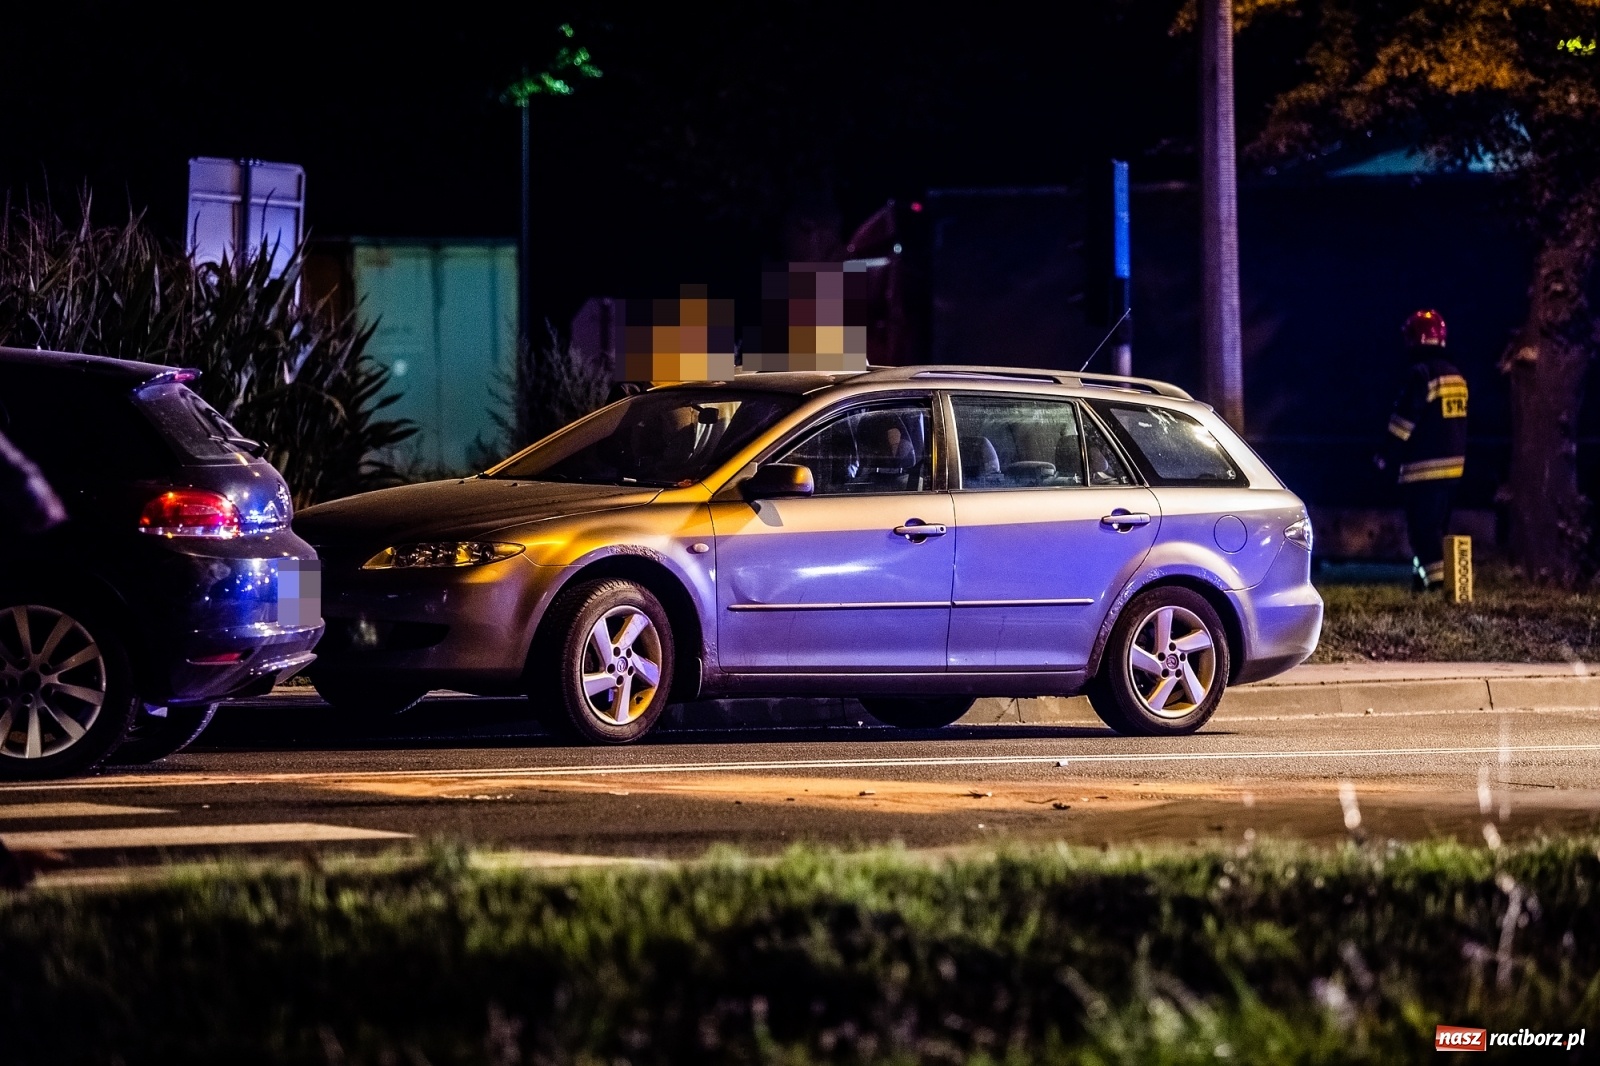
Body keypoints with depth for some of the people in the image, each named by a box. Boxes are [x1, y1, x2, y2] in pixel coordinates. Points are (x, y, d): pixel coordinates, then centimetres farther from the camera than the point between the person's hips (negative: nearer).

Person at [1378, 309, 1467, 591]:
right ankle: (1427, 575, 19)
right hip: (1454, 462, 8)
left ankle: (1435, 577, -16)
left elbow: (1404, 422, -15)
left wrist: (1388, 457, -5)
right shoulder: (1456, 375, 12)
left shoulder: (1421, 374, -13)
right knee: (1437, 525, 15)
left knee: (1423, 526, -8)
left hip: (1423, 467, -8)